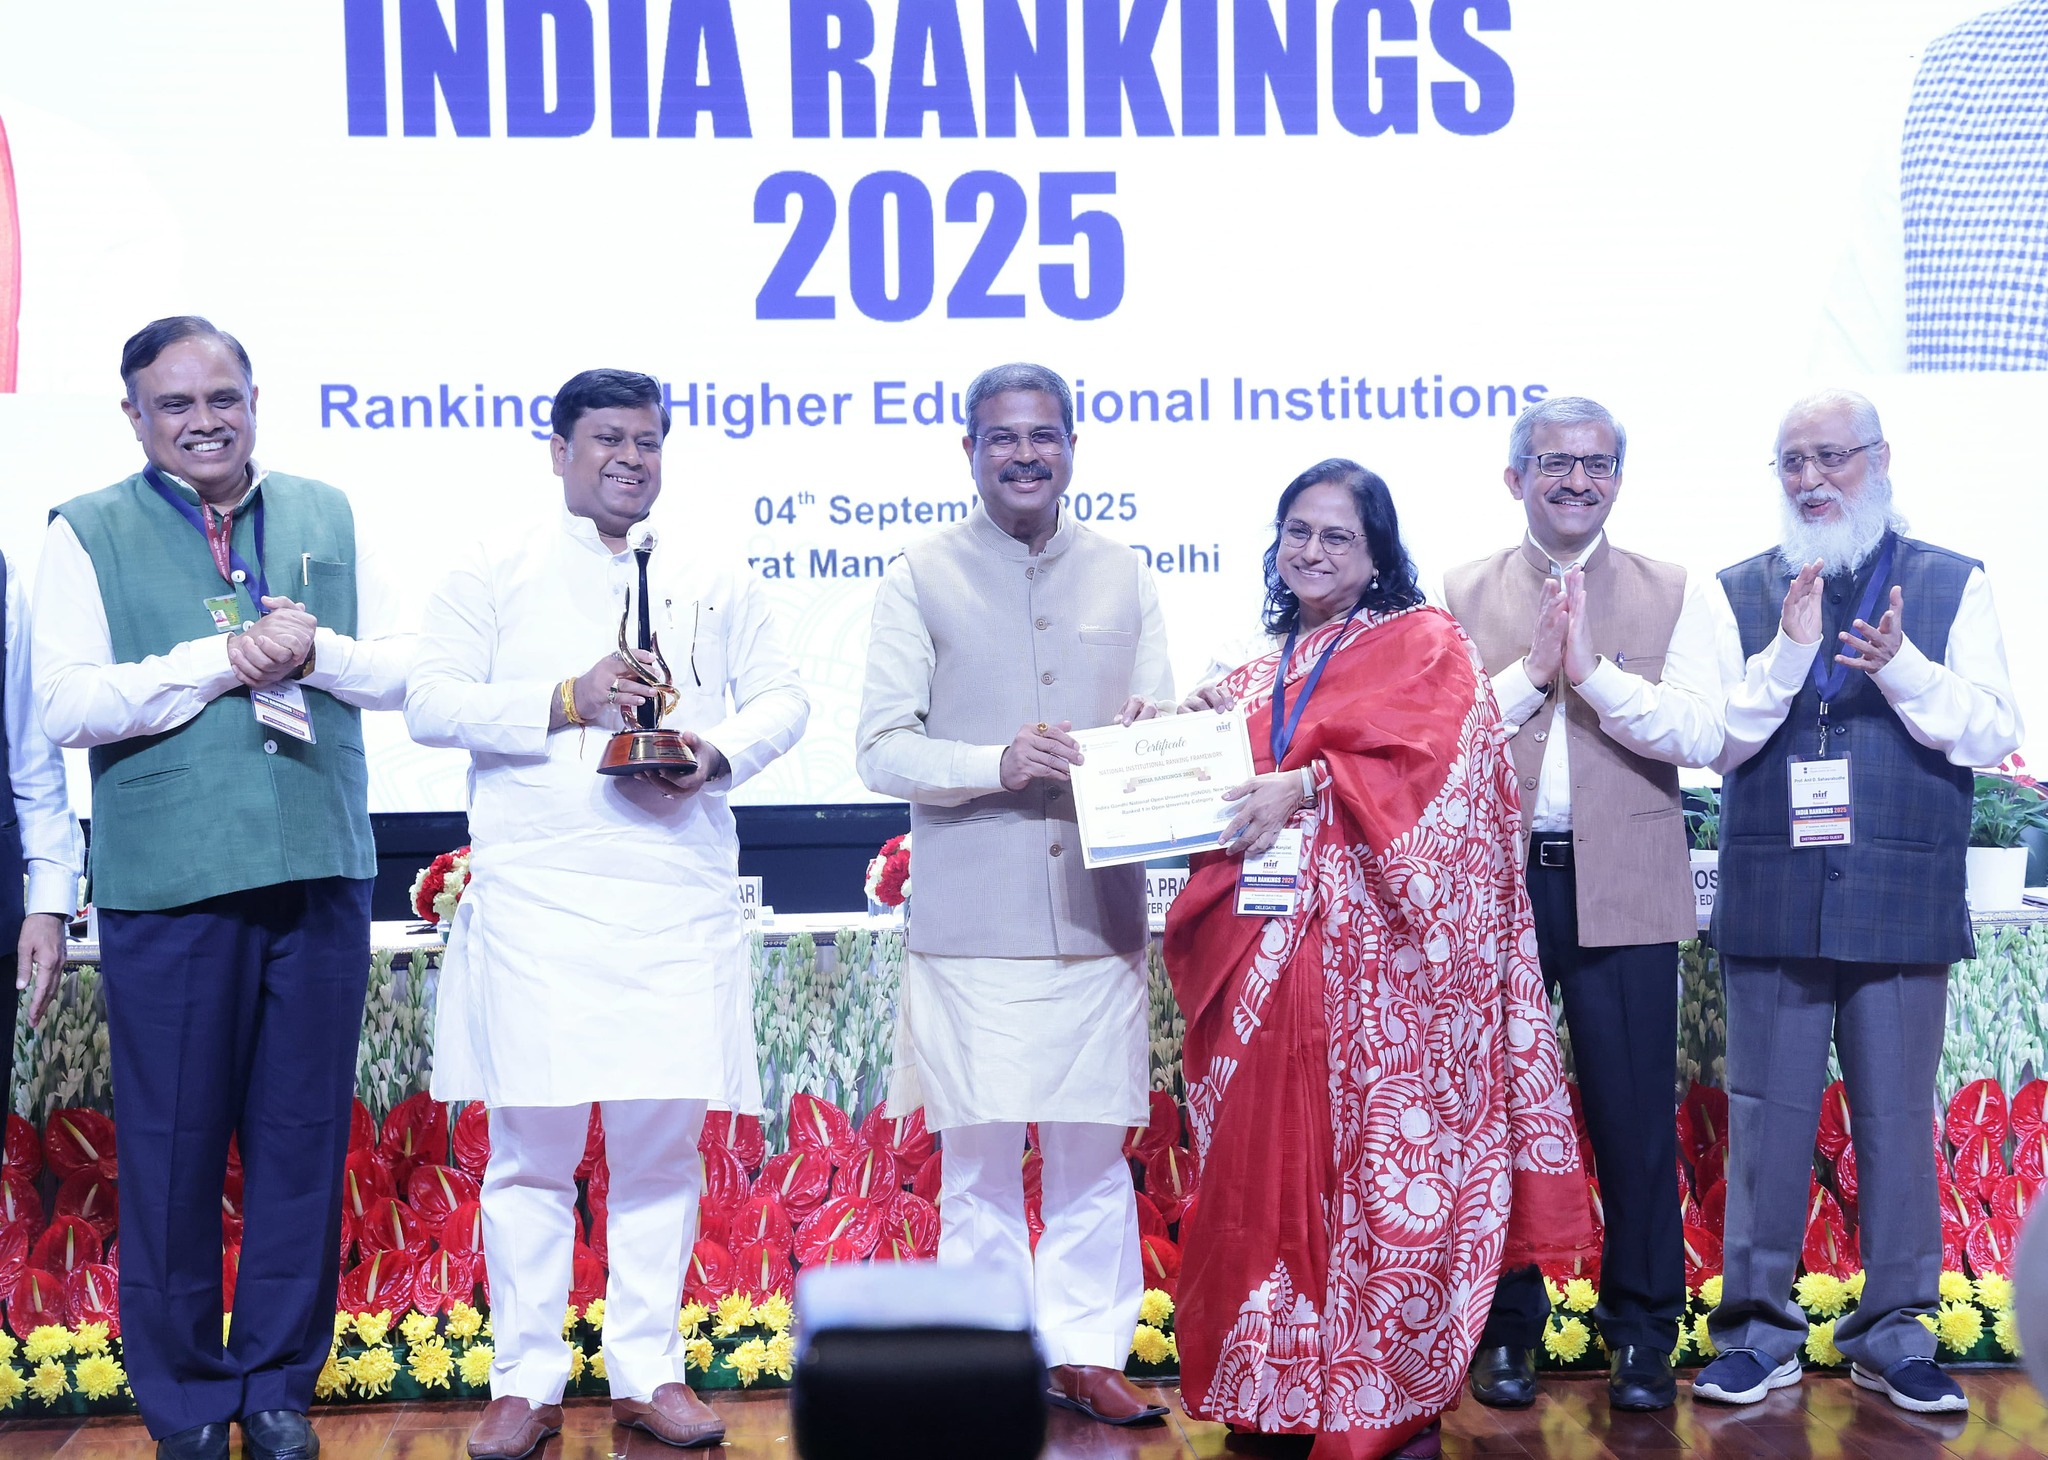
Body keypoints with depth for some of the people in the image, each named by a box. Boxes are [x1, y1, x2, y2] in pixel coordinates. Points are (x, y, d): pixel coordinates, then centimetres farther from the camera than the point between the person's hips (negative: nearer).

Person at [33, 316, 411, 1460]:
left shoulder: (327, 516, 12)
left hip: (321, 868, 3)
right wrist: (222, 658, -14)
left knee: (305, 1137, 8)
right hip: (167, 881, -2)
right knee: (173, 1146, 4)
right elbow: (70, 704, -8)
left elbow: (402, 671, 9)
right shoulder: (88, 533, 3)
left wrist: (313, 650, -10)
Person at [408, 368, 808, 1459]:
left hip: (680, 892, 2)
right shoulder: (495, 570, 8)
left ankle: (647, 1372, 15)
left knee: (665, 1140, 4)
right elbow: (429, 704, 1)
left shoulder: (715, 577, 16)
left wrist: (719, 752, -6)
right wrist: (564, 702, -12)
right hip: (535, 894, -2)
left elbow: (782, 697, 15)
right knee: (530, 1138, -1)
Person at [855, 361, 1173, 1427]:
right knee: (978, 1154, 2)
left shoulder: (1124, 578, 12)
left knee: (1094, 1148, 7)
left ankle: (1087, 1352, 20)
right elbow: (881, 748, -3)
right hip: (971, 922, -3)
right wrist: (997, 762, -19)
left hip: (1099, 911, 3)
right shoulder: (921, 580, 2)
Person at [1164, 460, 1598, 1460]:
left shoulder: (1423, 642, 5)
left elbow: (1425, 761, -10)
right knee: (1272, 1160, 3)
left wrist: (1308, 787, -19)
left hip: (1378, 946, -5)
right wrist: (1205, 732, 0)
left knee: (1383, 1155, -6)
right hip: (1271, 945, 5)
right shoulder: (1257, 679, 21)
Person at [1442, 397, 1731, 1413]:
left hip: (1622, 891, -1)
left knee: (1636, 1114, 2)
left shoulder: (1679, 596, 6)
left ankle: (1641, 1328, 18)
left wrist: (1593, 669, -15)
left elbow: (1699, 735, -7)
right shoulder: (1460, 596, 7)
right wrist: (1531, 671, -12)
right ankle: (1505, 1323, 21)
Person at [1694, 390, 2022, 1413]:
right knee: (1766, 1117, 5)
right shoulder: (1741, 592, 9)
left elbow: (1992, 734, 0)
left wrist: (1902, 668, -16)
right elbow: (1715, 741, 2)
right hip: (1773, 903, 1)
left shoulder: (1951, 584, 7)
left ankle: (1894, 1331, 18)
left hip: (1903, 904, 0)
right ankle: (1760, 1327, 15)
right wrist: (1787, 654, -13)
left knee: (1898, 1118, 5)